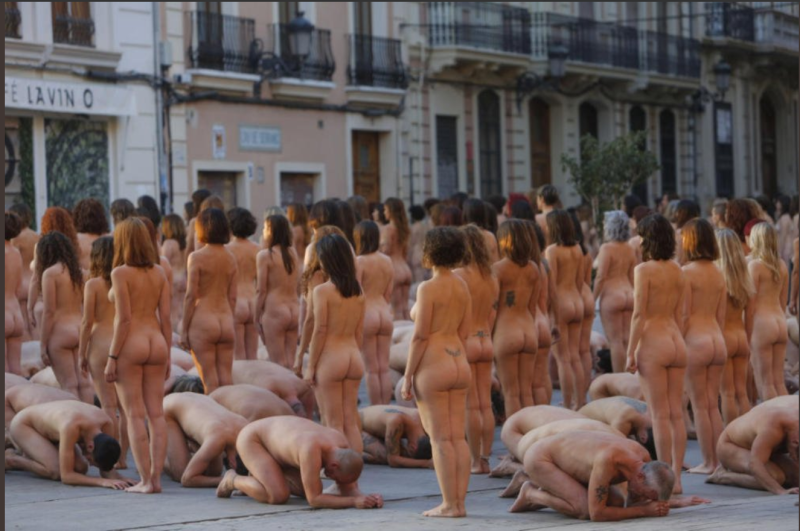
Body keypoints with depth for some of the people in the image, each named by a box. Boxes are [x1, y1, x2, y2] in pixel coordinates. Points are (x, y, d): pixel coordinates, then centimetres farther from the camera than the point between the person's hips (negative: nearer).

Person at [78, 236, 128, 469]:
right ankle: (123, 456, 9)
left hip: (100, 343, -3)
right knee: (125, 405, 8)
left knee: (108, 405, -1)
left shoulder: (93, 284, -5)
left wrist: (82, 353, 0)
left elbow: (88, 321, -7)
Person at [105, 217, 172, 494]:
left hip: (130, 345, -5)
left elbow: (123, 319, -14)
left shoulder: (121, 273, -9)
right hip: (156, 342, 5)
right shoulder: (159, 272, 6)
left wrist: (112, 357, -10)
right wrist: (167, 355, 11)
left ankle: (145, 480, -4)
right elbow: (165, 317, 5)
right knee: (156, 413, 5)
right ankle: (156, 477, 3)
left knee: (135, 415, -2)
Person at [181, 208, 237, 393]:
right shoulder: (230, 259, 7)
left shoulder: (197, 257, -8)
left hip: (203, 320, -5)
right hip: (226, 320, 5)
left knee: (210, 382, -2)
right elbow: (232, 297, 9)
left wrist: (184, 330, -5)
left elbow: (191, 296, -10)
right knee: (226, 380, 7)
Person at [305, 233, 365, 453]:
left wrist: (310, 366, -7)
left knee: (334, 424, 1)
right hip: (354, 357, 6)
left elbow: (320, 331, -13)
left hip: (330, 358, -6)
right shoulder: (358, 292, 5)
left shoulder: (322, 291, -13)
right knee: (351, 422, 11)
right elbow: (360, 331, 10)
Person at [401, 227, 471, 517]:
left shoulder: (428, 288, -13)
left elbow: (420, 336, -15)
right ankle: (460, 502, 8)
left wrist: (407, 376, -10)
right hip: (459, 363, 7)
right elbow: (465, 332, 12)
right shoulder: (462, 287, 9)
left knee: (440, 438, -4)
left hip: (433, 365, -7)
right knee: (458, 437, 7)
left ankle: (449, 505, -3)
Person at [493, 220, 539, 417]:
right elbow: (533, 306, 11)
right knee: (527, 392, 10)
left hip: (506, 330, -5)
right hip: (529, 330, 5)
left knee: (511, 393, 1)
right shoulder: (533, 269, 5)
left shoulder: (498, 268, -10)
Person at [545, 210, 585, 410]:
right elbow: (581, 280, 11)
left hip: (560, 303, -6)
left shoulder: (553, 250, -12)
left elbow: (552, 282, -15)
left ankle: (567, 406, -1)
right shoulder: (577, 249, 6)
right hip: (577, 302, 7)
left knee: (563, 358, -2)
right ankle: (580, 403, 14)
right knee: (575, 357, 12)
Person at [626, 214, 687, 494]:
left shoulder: (644, 270, -11)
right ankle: (676, 477, 9)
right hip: (676, 342, 6)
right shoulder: (677, 270, 7)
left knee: (660, 415, -3)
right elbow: (679, 314, 12)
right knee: (676, 413, 7)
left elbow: (639, 314, -14)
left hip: (653, 343, -6)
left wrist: (630, 351, -10)